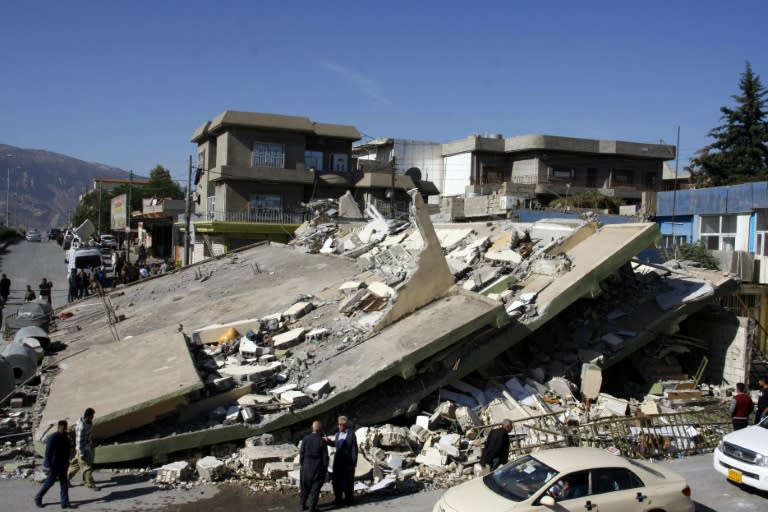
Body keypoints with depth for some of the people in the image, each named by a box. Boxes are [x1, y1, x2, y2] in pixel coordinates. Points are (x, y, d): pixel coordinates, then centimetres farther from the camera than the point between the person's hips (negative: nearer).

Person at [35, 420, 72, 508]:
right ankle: (38, 497, 28)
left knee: (64, 484, 4)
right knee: (49, 482, 6)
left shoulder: (66, 438, 7)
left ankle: (65, 503, 6)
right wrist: (48, 466, -21)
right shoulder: (52, 438, -16)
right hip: (54, 465, -7)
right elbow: (48, 453, -19)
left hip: (62, 465, 7)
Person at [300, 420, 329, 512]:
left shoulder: (305, 439, -8)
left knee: (305, 486, 19)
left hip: (306, 466, 3)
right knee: (315, 488, 8)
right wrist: (325, 468, 1)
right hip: (318, 467, -3)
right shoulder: (322, 441, -15)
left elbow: (301, 453, -3)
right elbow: (325, 457, -11)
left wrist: (301, 464, 9)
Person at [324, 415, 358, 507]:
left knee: (348, 481, 6)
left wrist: (354, 462, -15)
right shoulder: (338, 433, 7)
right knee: (336, 480, 10)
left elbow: (354, 448, -14)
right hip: (338, 460, 6)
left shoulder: (351, 433, -14)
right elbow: (335, 444, 19)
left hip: (348, 461, -6)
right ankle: (338, 498, 24)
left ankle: (349, 499, 21)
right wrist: (328, 441, -1)